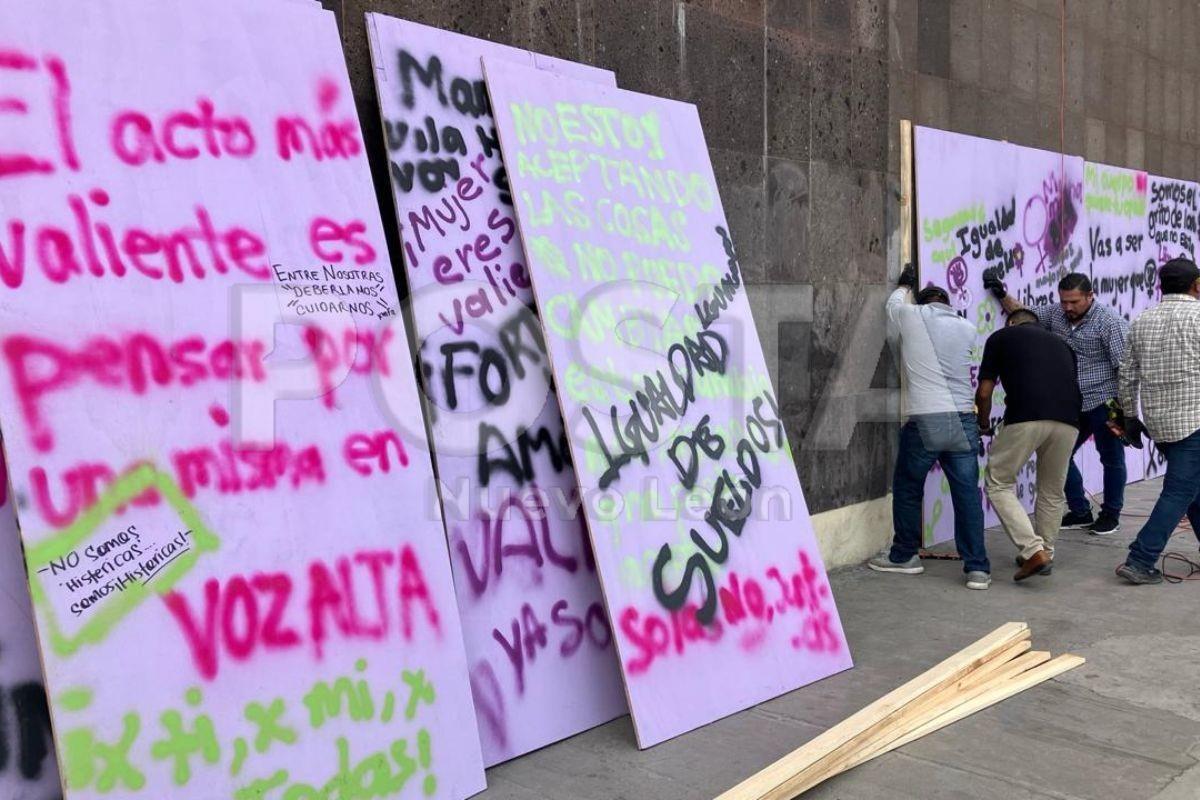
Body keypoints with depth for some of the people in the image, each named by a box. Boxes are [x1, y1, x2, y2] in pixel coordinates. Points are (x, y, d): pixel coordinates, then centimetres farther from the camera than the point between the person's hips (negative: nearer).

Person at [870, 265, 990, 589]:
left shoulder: (910, 316, 4)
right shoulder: (967, 328, 13)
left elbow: (894, 306, 27)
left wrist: (904, 286, 45)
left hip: (924, 422, -3)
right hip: (962, 420, 3)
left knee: (907, 489, 14)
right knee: (967, 493, 5)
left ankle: (904, 556, 27)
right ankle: (977, 567, 4)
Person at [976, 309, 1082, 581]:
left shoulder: (1001, 337, 20)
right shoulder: (1059, 342, 32)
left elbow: (984, 393, 15)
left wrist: (984, 424, 33)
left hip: (1025, 418, -4)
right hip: (1068, 421, 5)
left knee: (998, 484, 11)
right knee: (1052, 492, 24)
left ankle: (1033, 550, -1)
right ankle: (1046, 554, 33)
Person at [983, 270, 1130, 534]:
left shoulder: (1110, 322, -15)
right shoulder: (1056, 313, 4)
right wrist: (1002, 294, 5)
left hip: (1104, 403, -7)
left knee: (1112, 459, 7)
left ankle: (1111, 515, 22)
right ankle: (1080, 512, 22)